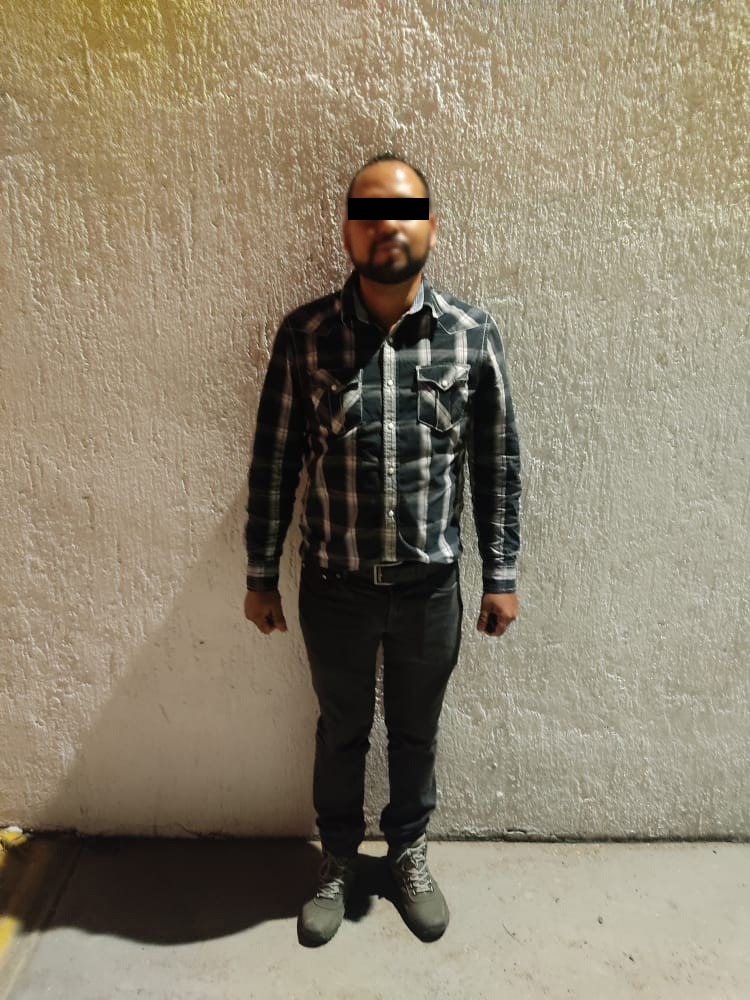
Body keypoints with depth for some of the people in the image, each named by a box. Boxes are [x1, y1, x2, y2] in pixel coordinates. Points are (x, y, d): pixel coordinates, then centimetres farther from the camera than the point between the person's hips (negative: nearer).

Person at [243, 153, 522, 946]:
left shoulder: (473, 335, -7)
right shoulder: (303, 334, -9)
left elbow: (496, 463, 0)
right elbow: (273, 462, -3)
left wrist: (500, 575, 1)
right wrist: (261, 574, 1)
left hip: (430, 587, 1)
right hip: (333, 585, 0)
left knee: (415, 732, 21)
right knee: (341, 731, 21)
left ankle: (408, 854, 49)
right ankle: (337, 860, 47)